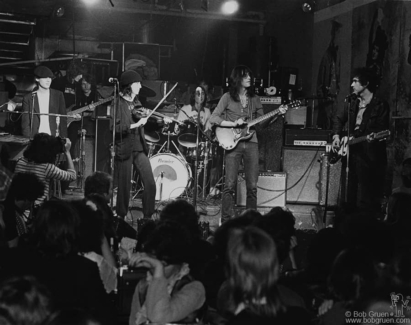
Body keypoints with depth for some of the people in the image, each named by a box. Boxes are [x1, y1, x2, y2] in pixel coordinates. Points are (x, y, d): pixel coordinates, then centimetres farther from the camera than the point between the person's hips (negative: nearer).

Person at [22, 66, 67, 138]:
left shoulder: (58, 95, 9)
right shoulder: (28, 98, 6)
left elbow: (63, 119, 8)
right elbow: (25, 123, 5)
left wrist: (64, 138, 0)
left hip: (54, 138, 1)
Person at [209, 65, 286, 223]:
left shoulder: (254, 99, 12)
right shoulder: (228, 97, 2)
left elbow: (262, 122, 15)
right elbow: (213, 118, -3)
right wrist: (234, 124, -13)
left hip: (251, 143, 3)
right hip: (233, 143, -3)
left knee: (252, 186, 1)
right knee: (230, 185, -6)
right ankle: (226, 221, 1)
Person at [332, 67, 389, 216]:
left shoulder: (380, 105, -11)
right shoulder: (353, 102, 9)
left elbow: (383, 131, -11)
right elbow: (339, 118, 22)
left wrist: (373, 137, -31)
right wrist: (336, 135, 8)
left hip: (370, 157, -7)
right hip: (353, 152, 7)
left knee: (367, 202, -7)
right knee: (351, 198, 16)